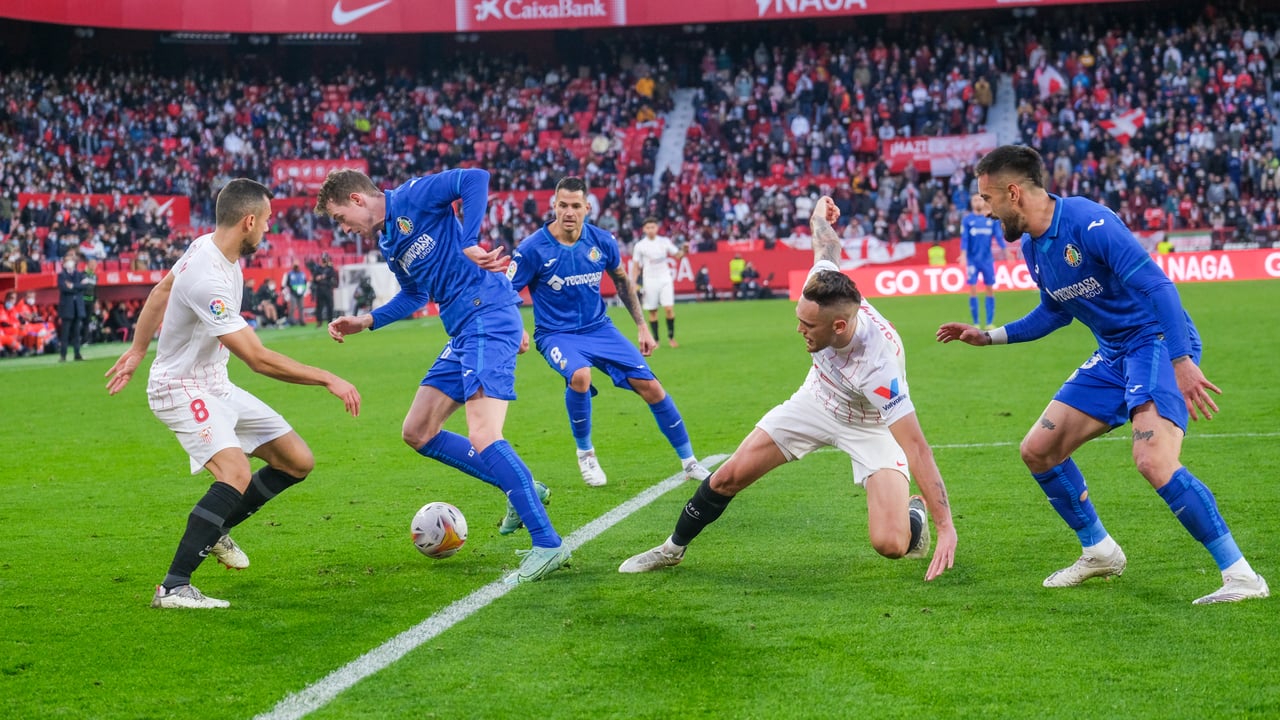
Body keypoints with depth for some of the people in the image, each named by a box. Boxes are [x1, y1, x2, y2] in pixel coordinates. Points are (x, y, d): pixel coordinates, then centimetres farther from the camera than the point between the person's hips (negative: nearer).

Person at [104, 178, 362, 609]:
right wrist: (327, 379, -24)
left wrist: (138, 351, 27)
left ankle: (215, 531, 26)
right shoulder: (208, 279, -30)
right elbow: (258, 359, -30)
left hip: (215, 385, 10)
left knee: (298, 462, 6)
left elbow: (160, 292, 18)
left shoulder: (206, 247, 0)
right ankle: (173, 588, -29)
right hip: (181, 389, -10)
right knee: (236, 473, -32)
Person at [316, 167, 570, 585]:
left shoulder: (412, 197, -6)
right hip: (463, 333, 10)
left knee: (482, 436, -21)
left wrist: (468, 244, -20)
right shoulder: (386, 242, 20)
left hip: (488, 318, -10)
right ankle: (520, 490, 15)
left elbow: (475, 179, -17)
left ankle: (547, 545, -18)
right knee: (417, 433, 11)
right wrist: (365, 323, 23)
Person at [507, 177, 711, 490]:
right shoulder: (532, 249, -16)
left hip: (599, 328, 4)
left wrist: (642, 325, 14)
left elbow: (621, 280, 14)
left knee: (650, 386, -6)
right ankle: (585, 453, -8)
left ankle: (690, 463, 11)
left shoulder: (602, 241, -5)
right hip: (557, 334, -4)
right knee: (579, 375, -35)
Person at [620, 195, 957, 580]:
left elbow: (916, 448, -40)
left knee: (891, 544, -22)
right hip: (819, 400, 5)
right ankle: (672, 549, 23)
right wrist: (819, 215, 19)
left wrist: (945, 528, -43)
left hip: (871, 425, -5)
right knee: (730, 476, -2)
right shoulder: (823, 287, -29)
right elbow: (827, 243, -5)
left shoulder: (880, 367, -42)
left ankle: (914, 510, 14)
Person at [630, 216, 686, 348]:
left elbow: (677, 255, 7)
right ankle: (655, 340, 11)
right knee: (652, 312, 2)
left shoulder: (664, 241, 2)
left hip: (665, 279, 0)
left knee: (669, 308, -10)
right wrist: (633, 284, -1)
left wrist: (683, 251, -16)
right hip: (649, 281, 0)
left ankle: (671, 337, 2)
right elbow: (635, 266, 4)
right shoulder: (640, 246, -1)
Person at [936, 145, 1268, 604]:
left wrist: (1182, 362, -31)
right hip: (1113, 355, 9)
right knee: (1037, 450, 7)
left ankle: (1240, 575, -17)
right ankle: (1100, 552, 25)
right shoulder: (1032, 248, 8)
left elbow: (1156, 285, -24)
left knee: (1152, 461, -28)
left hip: (1158, 341, -9)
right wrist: (988, 337, 22)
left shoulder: (1088, 222, -20)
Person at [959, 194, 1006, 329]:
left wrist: (1004, 251, -10)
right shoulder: (967, 220, 2)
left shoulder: (992, 219, 5)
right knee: (973, 290, -4)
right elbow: (964, 238, -5)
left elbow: (998, 236, 2)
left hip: (988, 259, 2)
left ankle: (990, 323, 7)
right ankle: (975, 323, 3)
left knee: (990, 290, 1)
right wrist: (963, 255, -18)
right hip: (972, 260, -1)